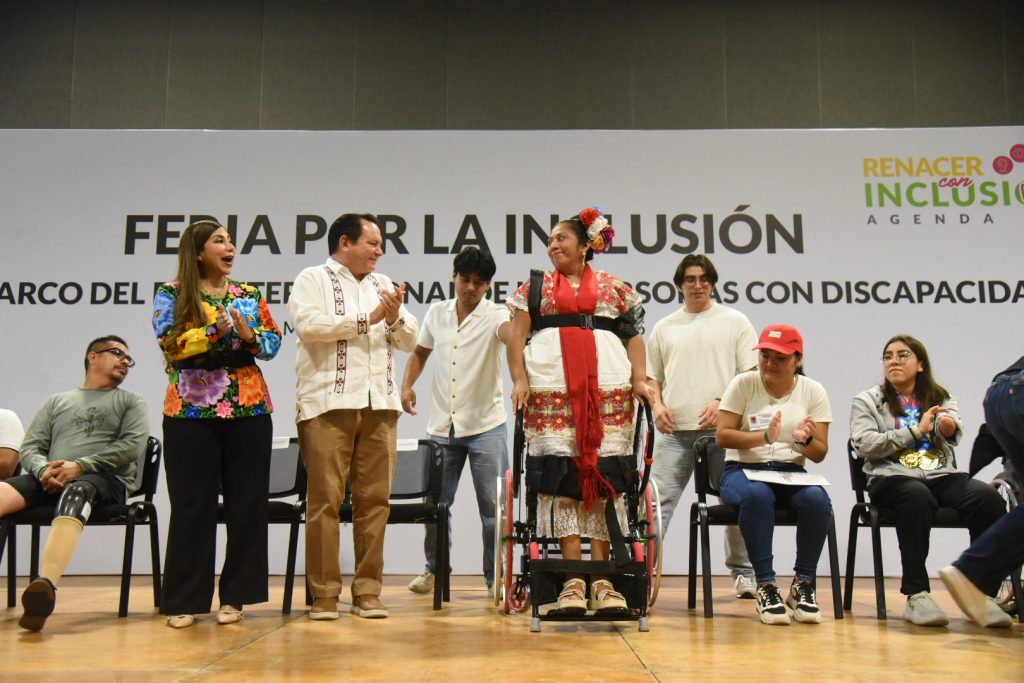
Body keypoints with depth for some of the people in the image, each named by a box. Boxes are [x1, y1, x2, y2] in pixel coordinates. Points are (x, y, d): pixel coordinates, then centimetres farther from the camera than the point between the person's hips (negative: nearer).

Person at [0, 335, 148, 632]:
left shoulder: (131, 402, 19)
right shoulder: (56, 402, 27)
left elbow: (131, 446, 2)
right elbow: (29, 447, 17)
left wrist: (80, 466, -11)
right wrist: (44, 470, -8)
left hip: (106, 479, -3)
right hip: (51, 480, 3)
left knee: (74, 493, -39)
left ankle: (47, 586, -61)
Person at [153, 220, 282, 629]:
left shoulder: (249, 295, 11)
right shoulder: (171, 295, 2)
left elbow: (274, 342, 7)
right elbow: (170, 343, -10)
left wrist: (250, 336, -12)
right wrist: (214, 331, -21)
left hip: (248, 409, 3)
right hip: (190, 411, -3)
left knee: (246, 503, 4)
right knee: (192, 505, 2)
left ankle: (234, 596, 14)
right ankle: (184, 600, 11)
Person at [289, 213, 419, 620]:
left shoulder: (383, 284, 22)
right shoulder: (313, 279, 6)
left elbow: (411, 341, 18)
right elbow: (308, 324, -13)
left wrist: (395, 317, -3)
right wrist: (367, 319, -6)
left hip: (379, 404, 5)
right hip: (328, 403, -5)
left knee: (375, 498, 3)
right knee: (326, 499, -5)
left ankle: (368, 590, 10)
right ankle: (324, 593, 3)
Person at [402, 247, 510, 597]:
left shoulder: (494, 315, -8)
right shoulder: (436, 312, 6)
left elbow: (510, 331, -31)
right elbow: (420, 351, 20)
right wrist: (407, 384, 5)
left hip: (486, 426, -4)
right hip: (442, 425, 4)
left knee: (493, 505, 0)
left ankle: (495, 575, 14)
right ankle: (434, 568, 30)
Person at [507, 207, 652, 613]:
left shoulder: (615, 288, 16)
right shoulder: (534, 287, 16)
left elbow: (634, 335, 11)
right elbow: (517, 335, 8)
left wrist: (639, 380, -1)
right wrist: (519, 380, -5)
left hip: (608, 389, 0)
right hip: (550, 389, 0)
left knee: (604, 475, -3)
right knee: (560, 476, -6)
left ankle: (601, 579, 1)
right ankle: (573, 580, -3)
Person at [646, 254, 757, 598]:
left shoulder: (735, 321, 8)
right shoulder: (664, 327, 16)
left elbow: (752, 375, 2)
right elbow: (651, 376, 19)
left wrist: (722, 402, -13)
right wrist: (656, 405, 0)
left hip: (722, 428, -2)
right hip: (674, 430, 2)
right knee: (658, 499, -3)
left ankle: (743, 572, 18)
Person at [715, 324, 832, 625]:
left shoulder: (813, 391, 5)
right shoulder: (743, 384, 0)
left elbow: (820, 454, 1)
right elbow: (722, 436, -8)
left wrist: (806, 440, -22)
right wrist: (764, 437, -23)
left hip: (792, 473, 2)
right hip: (743, 470, -2)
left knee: (817, 499, -32)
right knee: (758, 495, -37)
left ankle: (803, 584, -14)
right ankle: (765, 586, -26)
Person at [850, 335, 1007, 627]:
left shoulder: (941, 398, 20)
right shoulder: (867, 400, 13)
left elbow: (954, 430, -3)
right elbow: (863, 445, -4)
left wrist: (949, 425, -28)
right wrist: (916, 430, -8)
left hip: (942, 476, 3)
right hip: (892, 477, -3)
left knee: (989, 498, -28)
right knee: (918, 497, -38)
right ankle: (916, 595, -32)